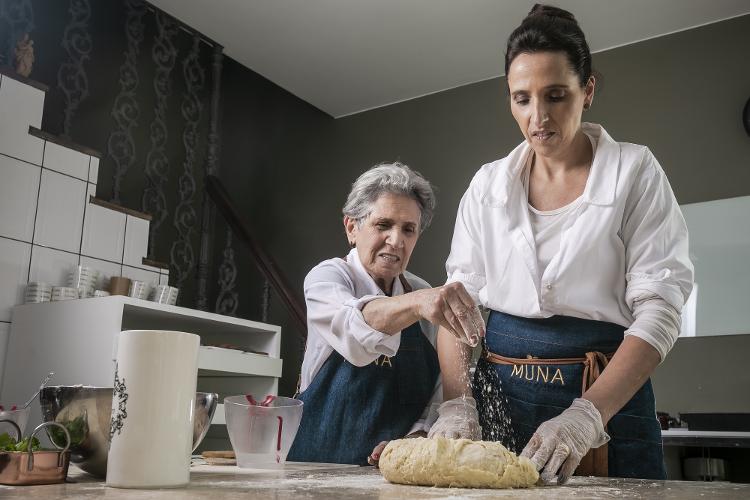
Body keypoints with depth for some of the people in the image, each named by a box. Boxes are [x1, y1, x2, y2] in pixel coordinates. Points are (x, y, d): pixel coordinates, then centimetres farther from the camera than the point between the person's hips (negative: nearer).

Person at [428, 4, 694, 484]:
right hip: (496, 391, 3)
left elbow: (658, 312, -10)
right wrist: (457, 405, -12)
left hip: (606, 393, -2)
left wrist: (587, 414, -23)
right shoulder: (488, 184, 5)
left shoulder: (634, 172, -4)